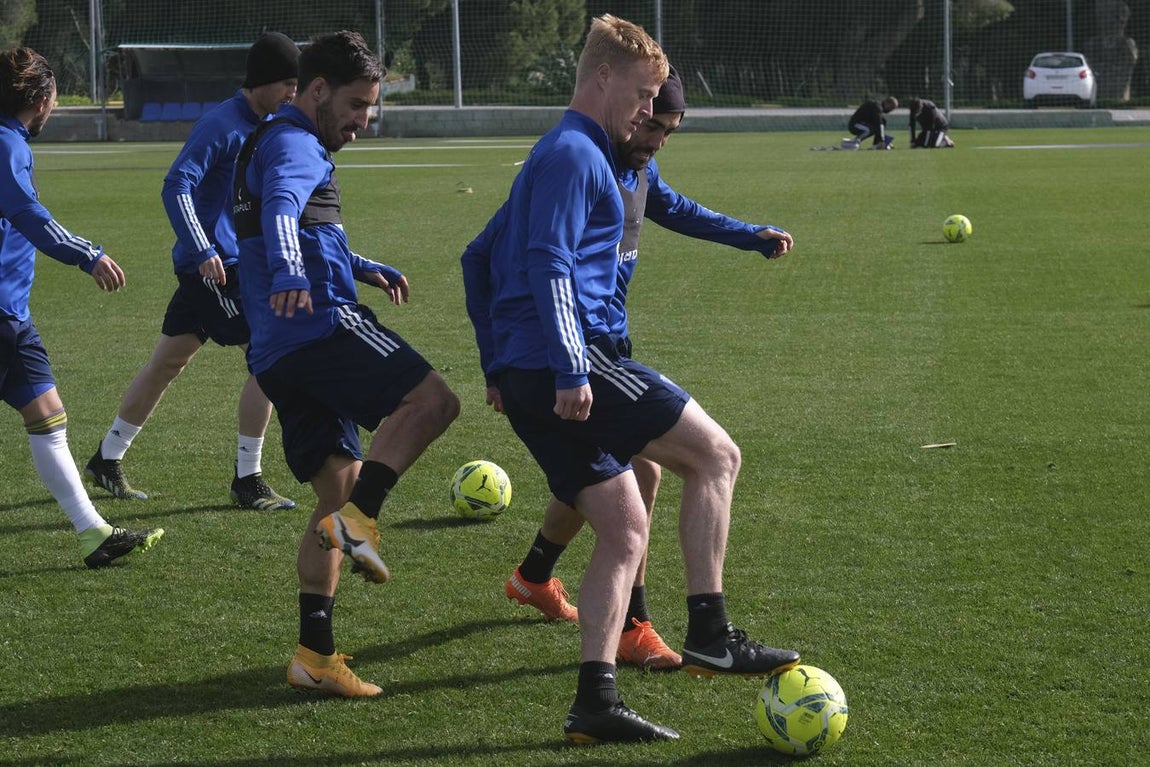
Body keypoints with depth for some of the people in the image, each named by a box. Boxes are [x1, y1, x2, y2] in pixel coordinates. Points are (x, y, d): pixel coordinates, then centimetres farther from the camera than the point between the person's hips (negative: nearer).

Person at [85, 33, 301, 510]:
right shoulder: (222, 125, -16)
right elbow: (176, 188, -21)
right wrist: (204, 251, -27)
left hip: (237, 261, 9)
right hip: (215, 265, -9)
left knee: (167, 363, 16)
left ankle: (106, 461, 26)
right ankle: (247, 481, -4)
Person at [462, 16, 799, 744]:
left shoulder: (569, 155, 25)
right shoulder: (572, 154, -7)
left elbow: (481, 261, 30)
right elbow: (549, 264, -19)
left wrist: (501, 368, 30)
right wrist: (571, 370, -24)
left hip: (527, 377, 10)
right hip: (567, 361, -10)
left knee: (626, 528, 8)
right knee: (716, 455, -5)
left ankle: (596, 700, 2)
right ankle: (710, 633, -5)